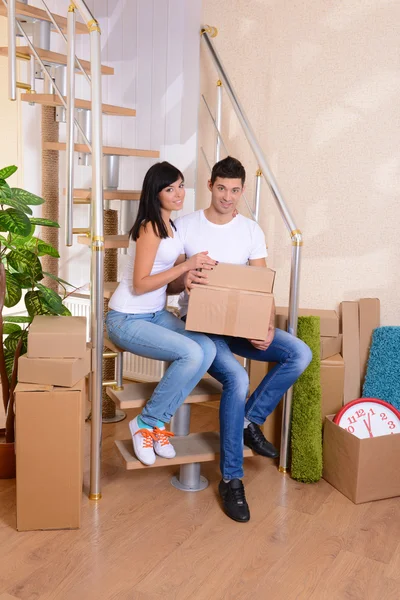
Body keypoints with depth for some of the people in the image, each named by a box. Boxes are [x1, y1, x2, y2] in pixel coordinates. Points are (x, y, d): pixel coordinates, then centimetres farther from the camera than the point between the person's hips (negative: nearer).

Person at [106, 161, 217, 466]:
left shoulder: (171, 226, 11)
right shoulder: (150, 228, -16)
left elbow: (174, 277, 17)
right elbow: (140, 284, -21)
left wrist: (200, 268, 0)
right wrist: (187, 265, -22)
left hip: (157, 314, 8)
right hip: (127, 320, -8)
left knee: (208, 348, -17)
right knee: (192, 353, -26)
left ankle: (157, 422, -4)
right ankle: (145, 423, -6)